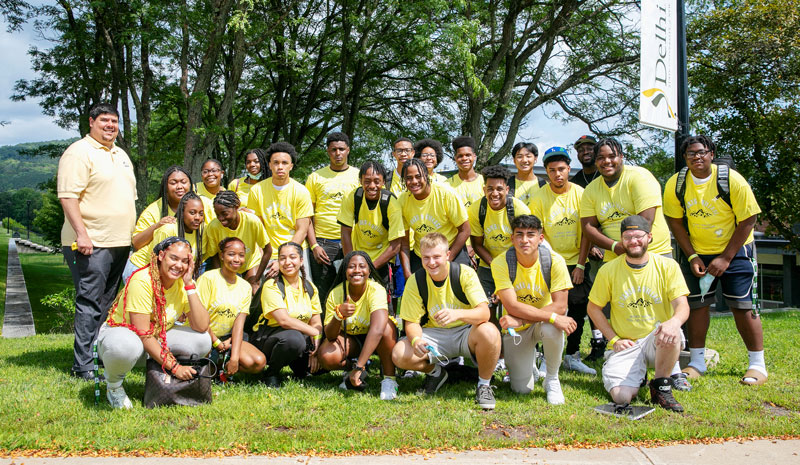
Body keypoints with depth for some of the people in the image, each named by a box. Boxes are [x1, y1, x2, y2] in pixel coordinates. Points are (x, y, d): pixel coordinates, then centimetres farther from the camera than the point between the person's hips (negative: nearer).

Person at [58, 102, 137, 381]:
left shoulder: (120, 154, 20)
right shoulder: (79, 152, -7)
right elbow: (68, 196, -16)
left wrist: (133, 234, 21)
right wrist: (81, 234, -23)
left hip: (120, 243, 8)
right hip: (91, 243, -8)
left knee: (106, 303, 13)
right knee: (90, 303, -7)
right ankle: (83, 367, -2)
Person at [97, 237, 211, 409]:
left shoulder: (184, 283, -8)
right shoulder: (142, 281, -25)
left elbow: (201, 327, -19)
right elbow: (142, 334, -26)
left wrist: (189, 285, -23)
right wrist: (173, 366, -27)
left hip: (157, 337, 6)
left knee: (203, 340, -16)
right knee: (125, 347, -42)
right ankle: (114, 384, -7)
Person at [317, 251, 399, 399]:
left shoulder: (377, 290, -29)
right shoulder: (336, 294, -19)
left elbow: (377, 329, -44)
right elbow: (329, 336, -20)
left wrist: (358, 367, -51)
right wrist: (339, 315, -42)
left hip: (374, 340, -2)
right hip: (349, 338, 2)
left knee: (386, 326, -36)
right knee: (326, 356, -28)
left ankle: (389, 379, -18)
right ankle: (349, 367, 7)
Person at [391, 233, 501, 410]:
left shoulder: (465, 273, -16)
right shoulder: (415, 282, -9)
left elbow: (484, 312, -26)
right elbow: (411, 321, -5)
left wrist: (457, 314, -46)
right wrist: (416, 339, -30)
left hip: (466, 332, -2)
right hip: (435, 335, 3)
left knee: (489, 332, -37)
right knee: (399, 355, -24)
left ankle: (484, 384, -9)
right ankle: (435, 372, 12)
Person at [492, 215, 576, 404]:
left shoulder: (554, 261, -19)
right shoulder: (501, 263, -19)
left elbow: (560, 306, -22)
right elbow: (511, 306, -26)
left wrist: (520, 320, -31)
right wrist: (553, 317, -34)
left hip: (545, 322, 0)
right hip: (515, 328, 0)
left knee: (551, 328, -37)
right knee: (522, 389, -8)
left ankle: (552, 378, -9)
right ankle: (527, 362, 28)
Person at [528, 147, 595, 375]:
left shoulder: (580, 194, -3)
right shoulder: (539, 197, -7)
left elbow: (586, 231, -1)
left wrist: (581, 265, -6)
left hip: (576, 262, 2)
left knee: (578, 308, 0)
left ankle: (572, 356, 14)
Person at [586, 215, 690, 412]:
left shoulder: (667, 266, -1)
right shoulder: (608, 270, -1)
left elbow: (682, 305, -9)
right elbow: (594, 308, 8)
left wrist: (674, 322, -33)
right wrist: (614, 339, -3)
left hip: (657, 339, 0)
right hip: (625, 345, 1)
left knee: (671, 334, -38)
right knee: (621, 396, -22)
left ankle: (661, 387, -10)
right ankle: (637, 375, 17)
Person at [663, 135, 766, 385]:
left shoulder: (732, 180, -17)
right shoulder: (676, 184, -9)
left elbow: (747, 221, -13)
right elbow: (675, 222, 0)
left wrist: (725, 258, -16)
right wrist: (692, 257, -8)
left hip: (734, 251, -3)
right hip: (696, 253, 3)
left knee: (742, 305, -7)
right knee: (697, 304, 3)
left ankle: (758, 365, 3)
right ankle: (697, 362, 14)